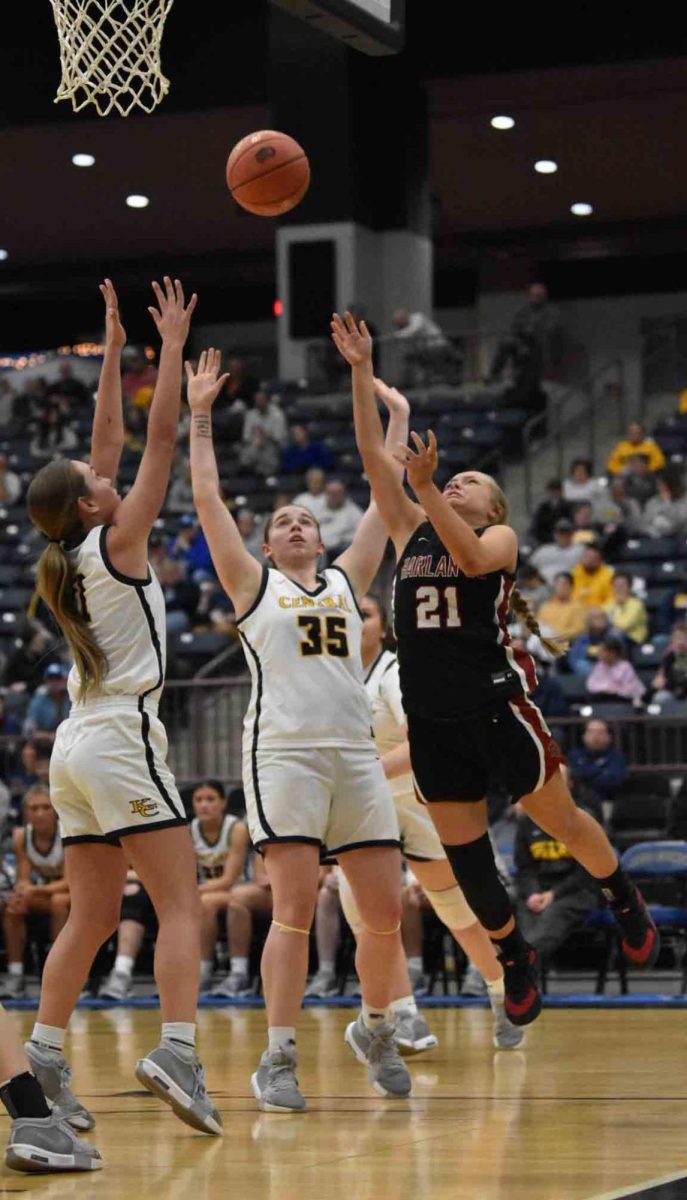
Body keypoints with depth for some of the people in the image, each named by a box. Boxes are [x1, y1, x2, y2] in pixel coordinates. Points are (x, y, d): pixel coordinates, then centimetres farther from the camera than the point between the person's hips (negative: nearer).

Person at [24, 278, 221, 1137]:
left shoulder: (71, 556, 13)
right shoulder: (117, 542, -6)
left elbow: (108, 447, 22)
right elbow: (159, 441, -6)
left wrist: (112, 353, 25)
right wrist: (171, 346, -1)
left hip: (77, 745, 8)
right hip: (121, 740, -8)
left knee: (92, 918, 8)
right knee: (181, 905, -12)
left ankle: (43, 1061, -1)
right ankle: (176, 1050, -27)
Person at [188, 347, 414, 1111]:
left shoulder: (346, 581, 19)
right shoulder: (253, 584, 12)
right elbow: (207, 500, 7)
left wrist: (394, 419, 22)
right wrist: (199, 416, 7)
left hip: (355, 753, 4)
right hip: (282, 752, -4)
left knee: (385, 910, 1)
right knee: (295, 906, -12)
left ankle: (374, 1029, 24)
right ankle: (278, 1059, -7)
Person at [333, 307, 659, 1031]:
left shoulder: (500, 537, 2)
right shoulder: (411, 533, 13)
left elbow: (469, 557, -22)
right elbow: (372, 455, 8)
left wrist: (424, 488, -30)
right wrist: (361, 371, 2)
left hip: (495, 705, -4)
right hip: (431, 718, 4)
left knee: (561, 821, 5)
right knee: (463, 855, 6)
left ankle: (624, 899, 32)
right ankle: (514, 957, 24)